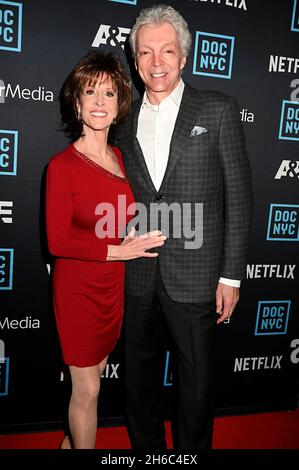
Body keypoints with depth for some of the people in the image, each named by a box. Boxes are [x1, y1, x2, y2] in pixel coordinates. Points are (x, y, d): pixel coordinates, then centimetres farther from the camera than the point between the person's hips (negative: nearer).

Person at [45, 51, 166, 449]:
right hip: (78, 287, -7)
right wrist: (120, 251, -20)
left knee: (96, 369, 22)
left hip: (113, 283, 7)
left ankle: (73, 441, 46)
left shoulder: (118, 156, 4)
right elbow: (57, 242, -18)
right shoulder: (63, 165, -17)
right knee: (88, 389, 8)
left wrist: (135, 237, -1)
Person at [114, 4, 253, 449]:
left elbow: (239, 198, -5)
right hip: (138, 277, 4)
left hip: (195, 278, -3)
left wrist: (231, 275, -8)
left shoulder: (219, 110, -3)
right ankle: (146, 448, 43)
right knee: (139, 380, 19)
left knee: (197, 384, 12)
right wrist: (118, 261, 5)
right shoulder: (125, 119, 8)